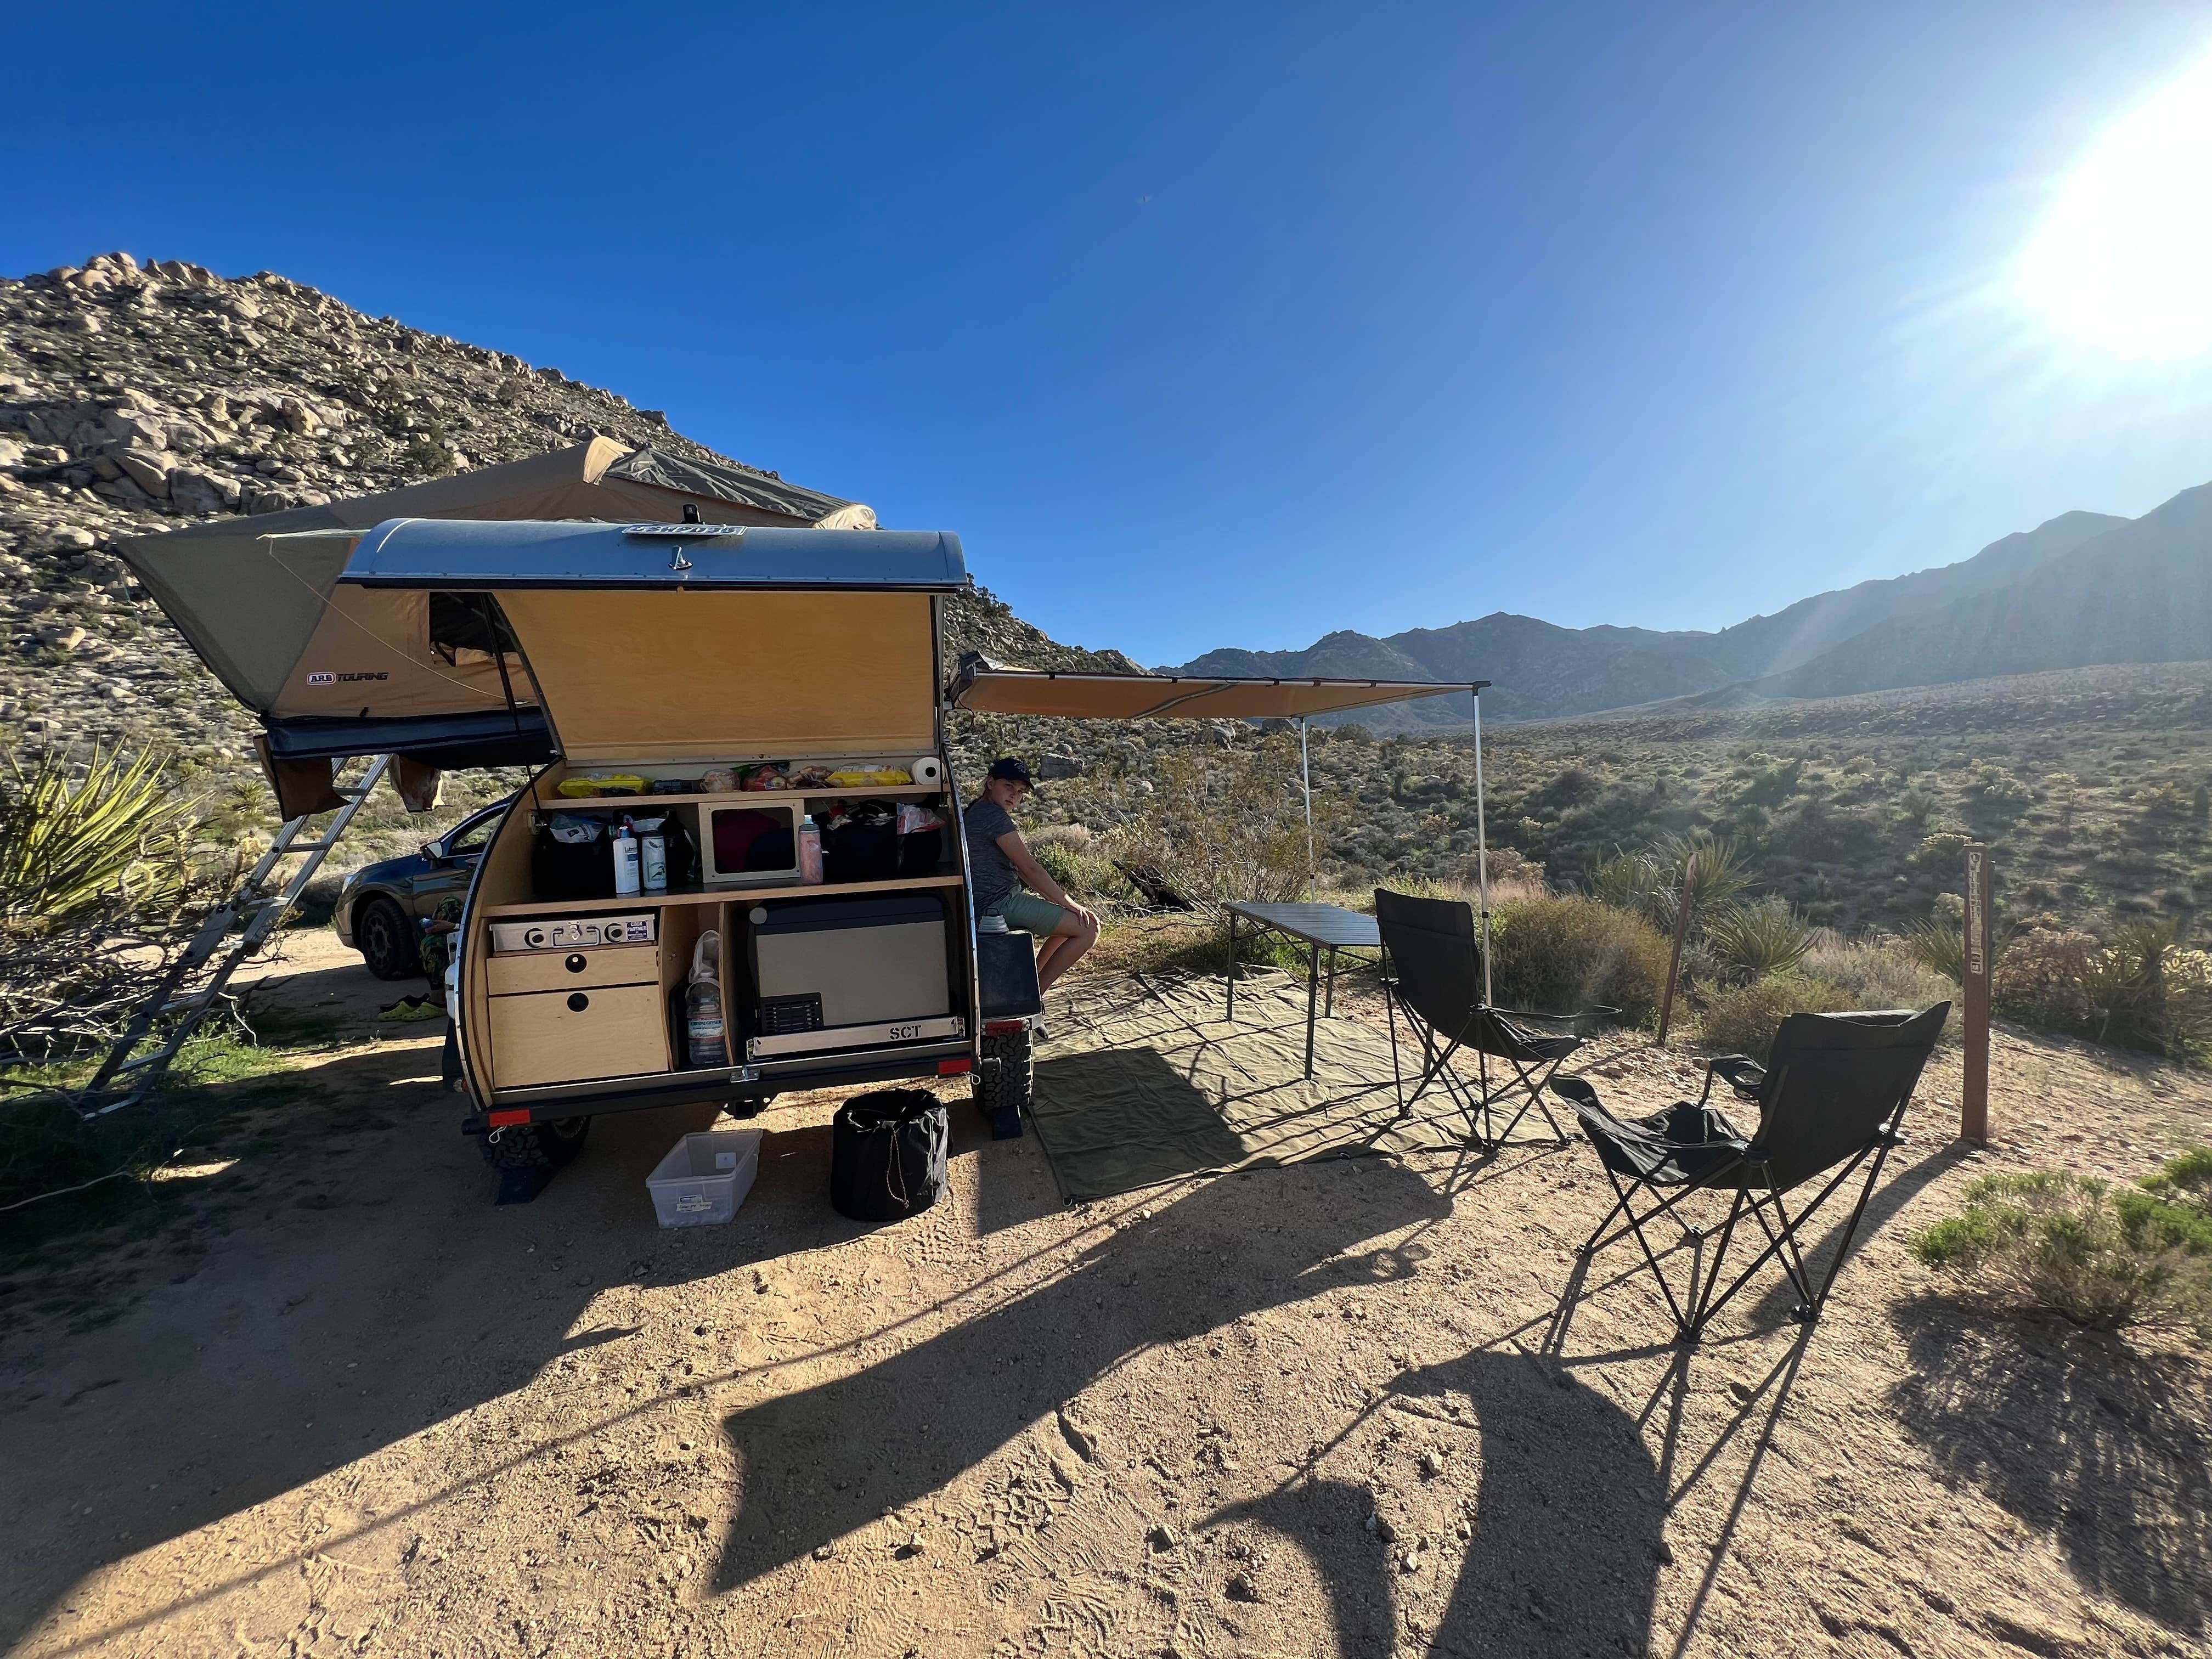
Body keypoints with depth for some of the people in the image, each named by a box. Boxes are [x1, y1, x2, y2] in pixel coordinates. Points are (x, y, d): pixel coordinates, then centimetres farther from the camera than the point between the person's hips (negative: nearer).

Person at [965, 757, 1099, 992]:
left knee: (1073, 920, 22)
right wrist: (1070, 903, -9)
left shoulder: (976, 812, 17)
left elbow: (1021, 869, 18)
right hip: (1000, 904, -11)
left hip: (989, 903, 11)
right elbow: (1030, 868, -18)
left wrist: (1063, 902, 14)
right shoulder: (994, 815, -17)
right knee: (1089, 928, -10)